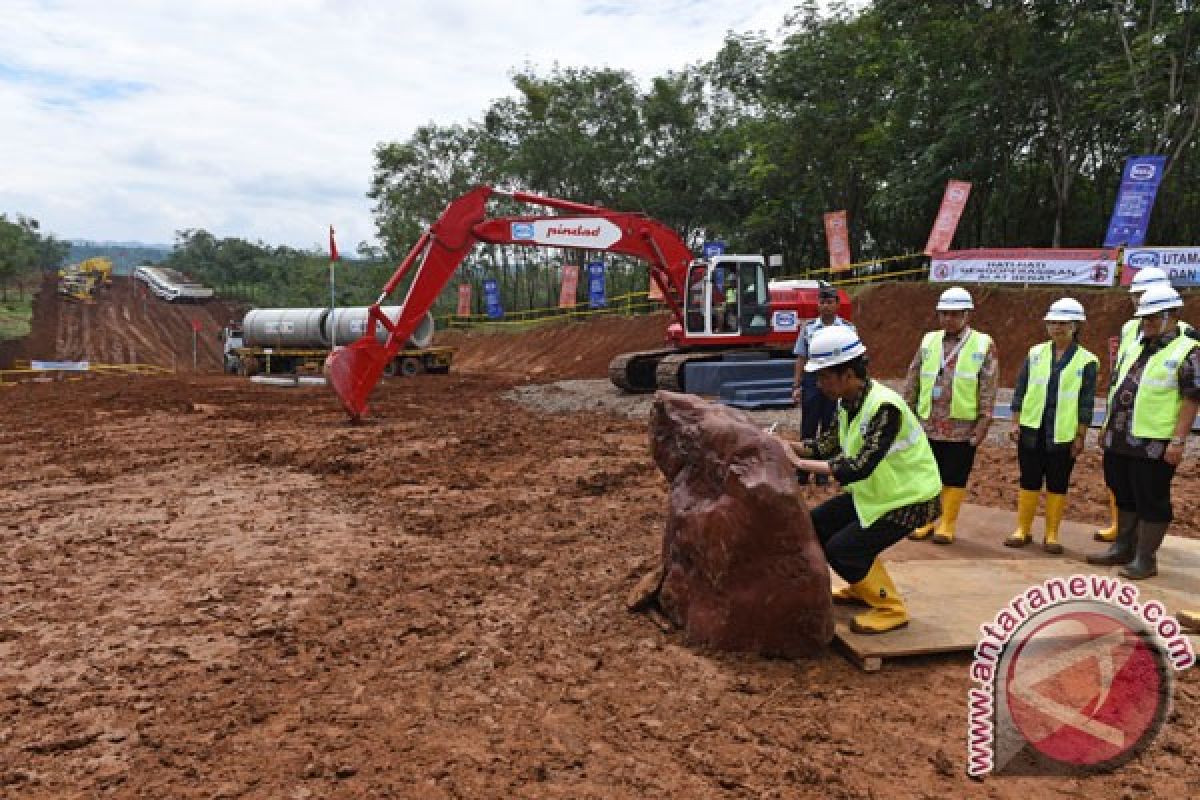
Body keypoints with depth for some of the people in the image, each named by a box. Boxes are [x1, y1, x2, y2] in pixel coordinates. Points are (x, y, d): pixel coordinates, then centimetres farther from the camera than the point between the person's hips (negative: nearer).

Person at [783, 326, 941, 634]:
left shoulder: (884, 407, -31)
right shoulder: (849, 401, -4)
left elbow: (860, 467, -37)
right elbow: (829, 444, 5)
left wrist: (801, 463, -34)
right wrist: (785, 445, -9)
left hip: (910, 497, -9)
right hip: (874, 491, 9)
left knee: (842, 549, -16)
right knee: (818, 523, 8)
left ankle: (891, 609, 5)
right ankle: (864, 587, 26)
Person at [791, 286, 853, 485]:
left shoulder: (847, 328, 1)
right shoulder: (808, 328, 4)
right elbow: (801, 358, 5)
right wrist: (796, 386, 0)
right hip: (812, 380, 1)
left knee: (829, 428, 7)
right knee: (808, 426, 3)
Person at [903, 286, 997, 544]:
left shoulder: (983, 345, -1)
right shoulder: (929, 341, 8)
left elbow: (988, 388, -4)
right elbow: (913, 381, 10)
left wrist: (983, 423, -9)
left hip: (962, 427, -3)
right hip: (928, 425, 3)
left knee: (955, 479, 5)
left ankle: (948, 524, 17)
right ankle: (926, 520, 22)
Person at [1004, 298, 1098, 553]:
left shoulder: (1086, 361, -2)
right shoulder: (1035, 353, 5)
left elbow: (1086, 402, -1)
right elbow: (1020, 390, 6)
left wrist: (1081, 436, -3)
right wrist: (1016, 422, 2)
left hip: (1064, 434, -2)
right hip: (1032, 430, 2)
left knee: (1057, 485, 7)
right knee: (1029, 482, 8)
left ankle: (1052, 535, 17)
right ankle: (1022, 530, 19)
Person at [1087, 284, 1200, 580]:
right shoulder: (1135, 347, 14)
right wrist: (1107, 425, 17)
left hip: (1154, 445, -7)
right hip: (1119, 441, 7)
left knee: (1151, 502, 2)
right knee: (1124, 497, 17)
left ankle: (1145, 559, 12)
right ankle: (1122, 549, 29)